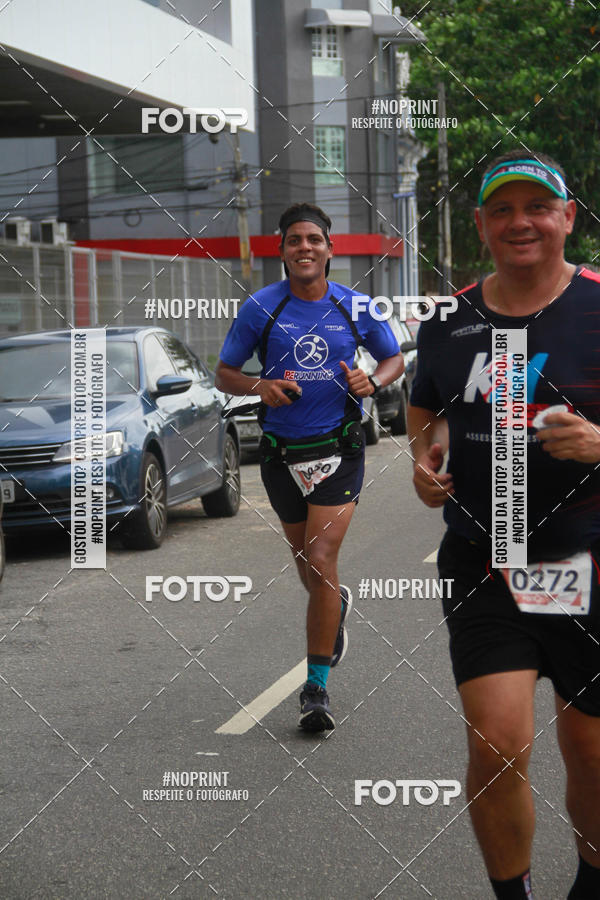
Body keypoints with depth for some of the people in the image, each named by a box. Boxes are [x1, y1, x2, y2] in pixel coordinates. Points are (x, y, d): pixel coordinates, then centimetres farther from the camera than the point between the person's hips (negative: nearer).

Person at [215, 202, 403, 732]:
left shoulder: (356, 306, -2)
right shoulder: (260, 307, -4)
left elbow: (394, 359, 13)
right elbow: (224, 374, 3)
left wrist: (372, 381, -8)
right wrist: (260, 386, -18)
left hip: (339, 450, -2)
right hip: (281, 452, 2)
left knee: (321, 560, -15)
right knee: (307, 566, 15)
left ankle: (317, 688, -6)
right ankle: (338, 605, 53)